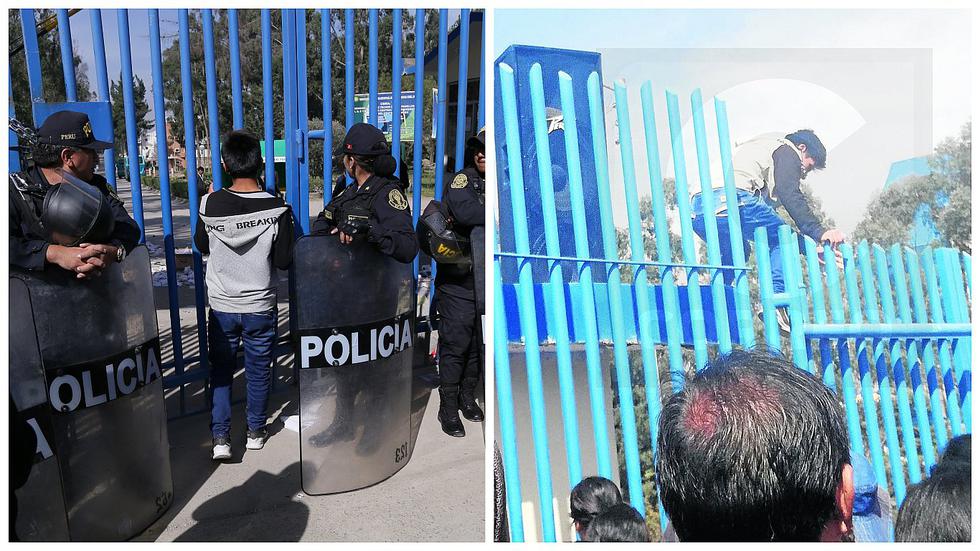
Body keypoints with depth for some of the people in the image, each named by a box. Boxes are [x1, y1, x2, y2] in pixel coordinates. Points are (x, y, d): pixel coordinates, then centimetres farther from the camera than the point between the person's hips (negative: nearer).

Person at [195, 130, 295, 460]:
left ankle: (220, 437, 14)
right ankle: (255, 432, 29)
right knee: (258, 371, 15)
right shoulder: (277, 208, -15)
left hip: (222, 306, 1)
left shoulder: (210, 204, -10)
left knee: (221, 371, 15)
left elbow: (202, 247, 6)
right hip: (261, 306, -1)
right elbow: (284, 261, -11)